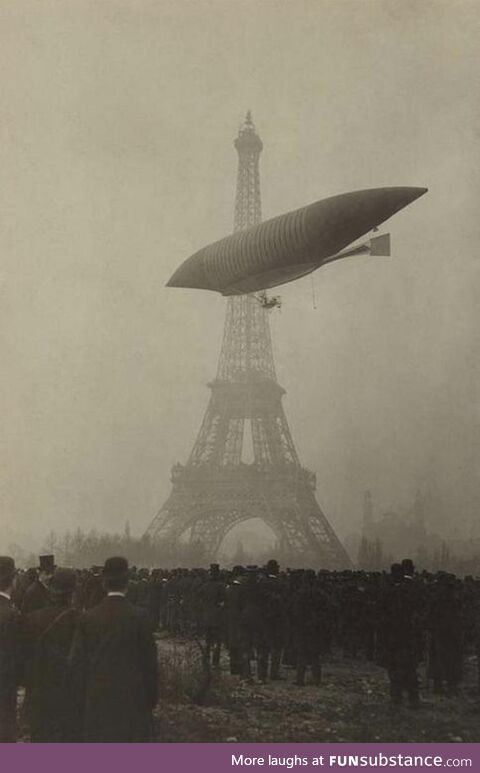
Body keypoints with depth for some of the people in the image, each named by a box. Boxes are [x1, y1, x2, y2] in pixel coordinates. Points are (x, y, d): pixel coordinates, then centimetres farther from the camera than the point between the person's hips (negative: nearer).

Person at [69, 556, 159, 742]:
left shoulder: (88, 618, -2)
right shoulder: (138, 617, -8)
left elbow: (76, 664, 2)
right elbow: (149, 662, -4)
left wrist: (80, 702, 11)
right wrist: (151, 698, 8)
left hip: (96, 701, 2)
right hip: (132, 699, -2)